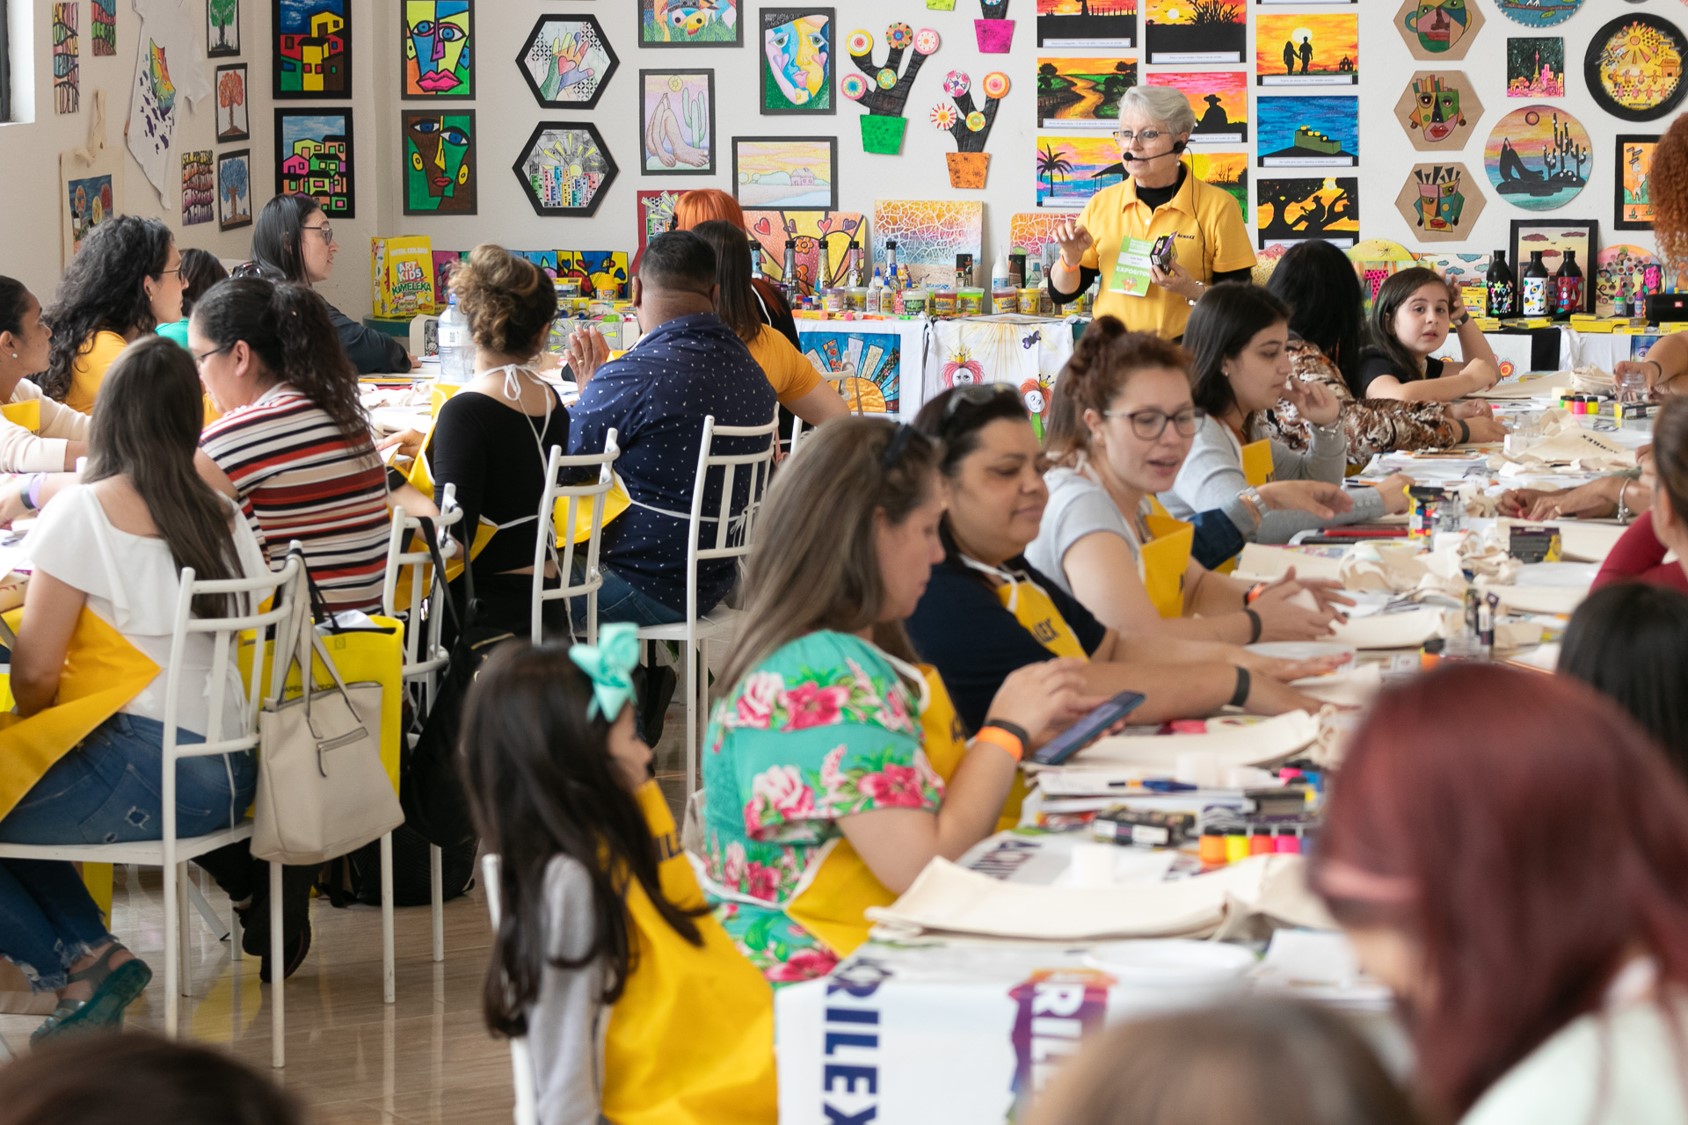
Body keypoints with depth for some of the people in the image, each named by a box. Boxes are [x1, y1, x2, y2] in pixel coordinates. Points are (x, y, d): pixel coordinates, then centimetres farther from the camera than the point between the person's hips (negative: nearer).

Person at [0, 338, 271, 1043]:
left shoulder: (84, 513, -9)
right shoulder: (224, 517, 8)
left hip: (146, 775, -7)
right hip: (230, 778, 7)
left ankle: (77, 961, 5)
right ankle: (92, 956, 14)